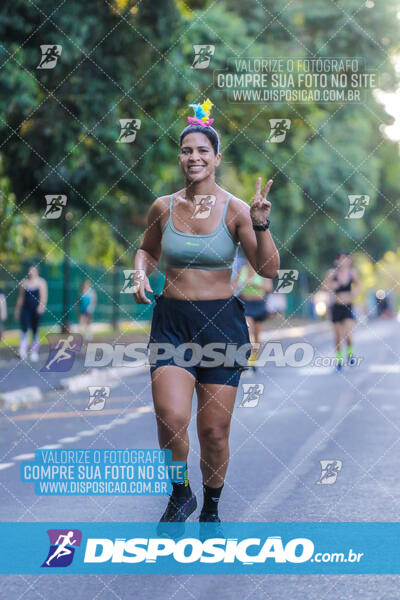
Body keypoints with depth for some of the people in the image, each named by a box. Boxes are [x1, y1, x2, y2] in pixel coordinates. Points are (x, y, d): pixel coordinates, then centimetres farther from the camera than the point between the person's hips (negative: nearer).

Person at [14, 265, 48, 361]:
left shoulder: (41, 282, 0)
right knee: (24, 329, -14)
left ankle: (34, 353, 18)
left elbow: (43, 296, -12)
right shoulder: (24, 282, 8)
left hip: (36, 310, -1)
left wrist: (42, 305, -30)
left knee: (35, 331, 6)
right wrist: (17, 309, 17)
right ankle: (22, 352, -18)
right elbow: (21, 297, 15)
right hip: (25, 309, 1)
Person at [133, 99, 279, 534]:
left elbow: (268, 269, -8)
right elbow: (146, 249, 22)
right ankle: (180, 494, 9)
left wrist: (261, 225, -21)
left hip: (221, 322, -1)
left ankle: (211, 507, 30)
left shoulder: (235, 209, -5)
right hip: (171, 320, 1)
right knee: (171, 417, -18)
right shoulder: (163, 208, 2)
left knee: (214, 431, 5)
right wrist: (141, 274, 1)